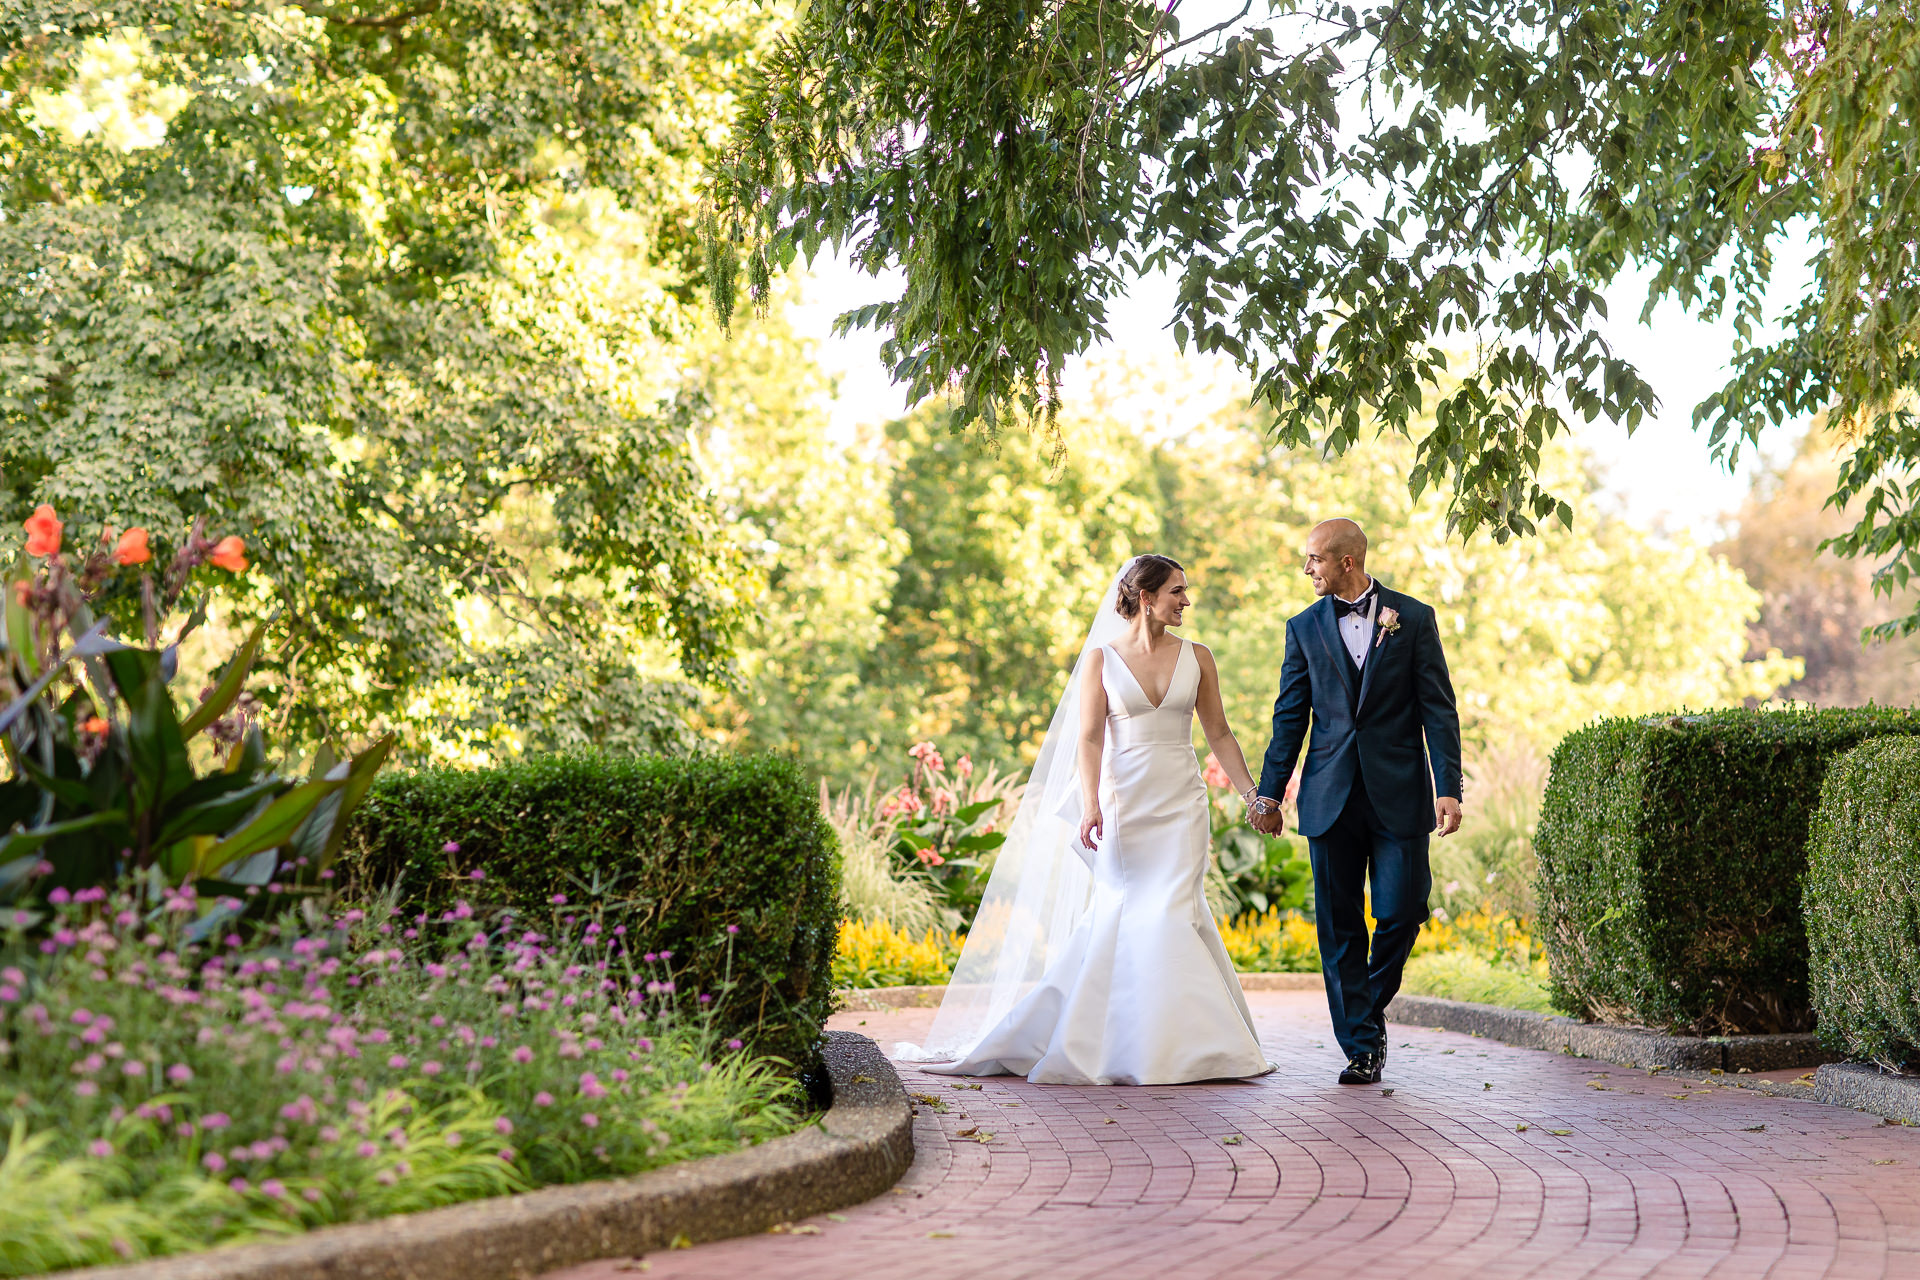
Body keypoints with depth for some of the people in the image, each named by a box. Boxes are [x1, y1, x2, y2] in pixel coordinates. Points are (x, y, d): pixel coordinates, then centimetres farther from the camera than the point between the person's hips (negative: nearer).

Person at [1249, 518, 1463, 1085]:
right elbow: (1290, 716, 11)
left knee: (1401, 912, -5)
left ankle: (1371, 1008, 22)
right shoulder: (1305, 627, 8)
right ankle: (1361, 1047, 8)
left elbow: (1438, 710, 1)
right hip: (1331, 798, 2)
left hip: (1398, 795, -2)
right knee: (1339, 926, 1)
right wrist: (1269, 792, 7)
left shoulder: (1413, 618, 3)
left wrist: (1448, 788, -8)